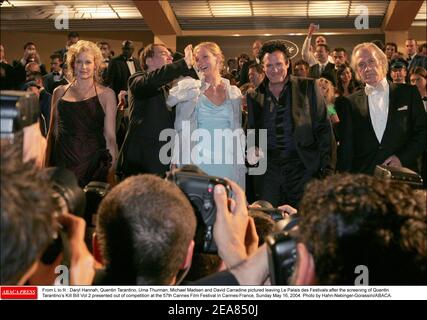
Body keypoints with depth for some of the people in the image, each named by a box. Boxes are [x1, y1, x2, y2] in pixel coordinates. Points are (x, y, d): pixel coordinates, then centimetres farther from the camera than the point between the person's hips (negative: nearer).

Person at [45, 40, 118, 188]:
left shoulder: (106, 94, 3)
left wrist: (112, 170, -8)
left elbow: (110, 136, 0)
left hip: (92, 164, -2)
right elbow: (52, 133, 17)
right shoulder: (59, 92, 11)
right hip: (61, 162, 2)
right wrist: (46, 165, 12)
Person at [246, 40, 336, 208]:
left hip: (304, 169, -2)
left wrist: (328, 170, -6)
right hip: (270, 173, 2)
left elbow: (323, 129, 1)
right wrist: (251, 149, -4)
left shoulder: (307, 88, 3)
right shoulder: (254, 97, 11)